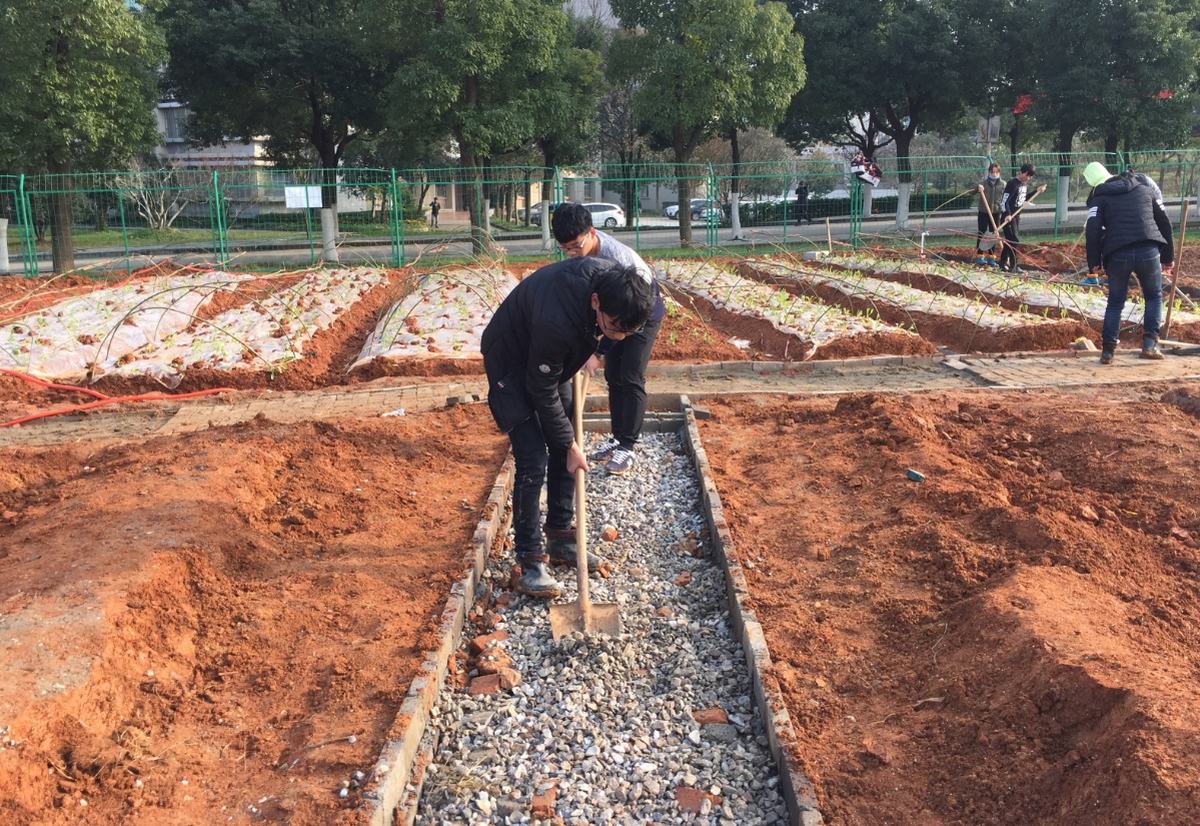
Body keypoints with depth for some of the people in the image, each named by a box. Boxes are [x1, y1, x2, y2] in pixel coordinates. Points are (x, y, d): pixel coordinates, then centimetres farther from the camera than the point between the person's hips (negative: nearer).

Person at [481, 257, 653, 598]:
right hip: (511, 362, -7)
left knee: (563, 451, 8)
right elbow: (543, 392, -27)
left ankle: (560, 539, 22)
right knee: (533, 460, -13)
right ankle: (530, 561, -3)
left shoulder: (613, 281, -22)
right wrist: (570, 444, -18)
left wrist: (589, 348, 11)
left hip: (551, 359, 8)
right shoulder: (556, 322, -43)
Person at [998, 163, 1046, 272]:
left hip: (1016, 216, 9)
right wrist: (1007, 215, -35)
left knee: (1010, 240, 14)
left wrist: (1037, 191, 14)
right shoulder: (1013, 184, -18)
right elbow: (1004, 200, -23)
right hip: (1008, 216, -9)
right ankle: (1013, 266, -5)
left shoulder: (1025, 185, 9)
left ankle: (1003, 262, 24)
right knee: (1014, 240, -9)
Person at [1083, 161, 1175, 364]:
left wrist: (1093, 262, -1)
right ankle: (1150, 343, 6)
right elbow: (1164, 223, 19)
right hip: (1149, 251, 1)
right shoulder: (1145, 189, 19)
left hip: (1117, 255, -1)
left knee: (1115, 302, 13)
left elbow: (1092, 230, -7)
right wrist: (1168, 257, 25)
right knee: (1154, 297, 19)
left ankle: (1108, 350, 9)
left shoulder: (1099, 198, 9)